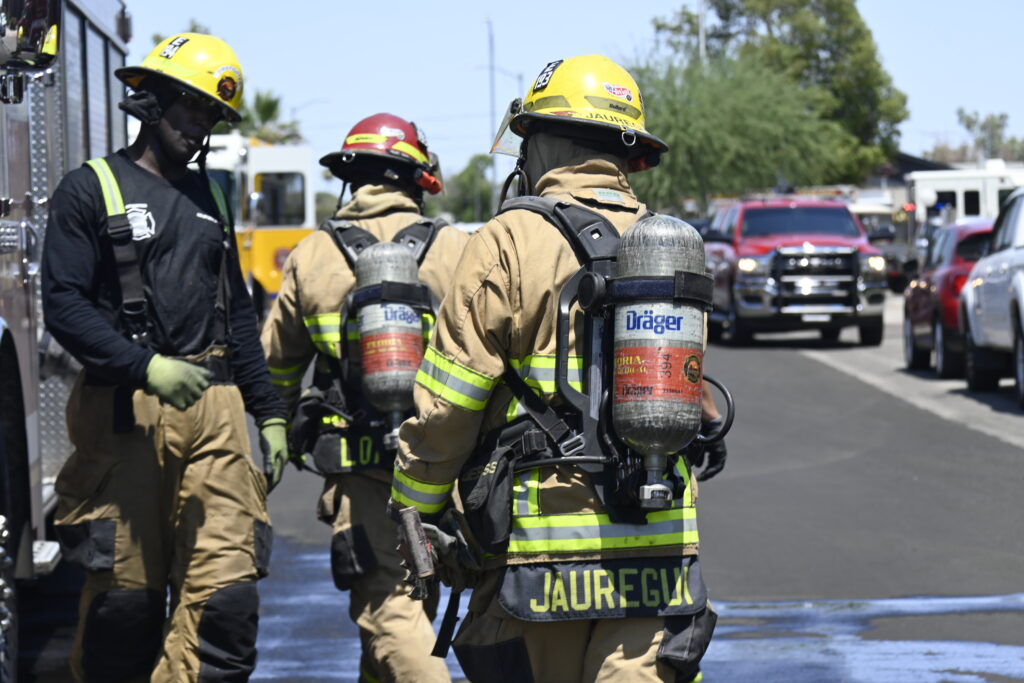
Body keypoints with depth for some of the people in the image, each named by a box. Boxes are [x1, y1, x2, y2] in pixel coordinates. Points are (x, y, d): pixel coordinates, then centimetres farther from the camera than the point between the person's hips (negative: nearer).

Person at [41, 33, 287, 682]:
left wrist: (268, 410, 17)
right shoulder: (90, 190, 1)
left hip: (213, 410, 5)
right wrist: (145, 368, -19)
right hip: (125, 411, -5)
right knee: (125, 595, -1)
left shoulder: (209, 199, 20)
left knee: (227, 592, -9)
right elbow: (63, 304, -9)